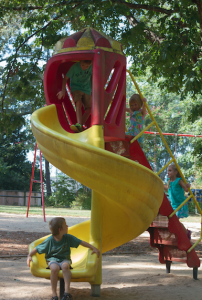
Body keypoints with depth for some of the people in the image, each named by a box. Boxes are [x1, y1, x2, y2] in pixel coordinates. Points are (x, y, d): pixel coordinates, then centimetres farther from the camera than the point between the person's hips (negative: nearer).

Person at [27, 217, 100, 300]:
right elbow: (37, 249, -3)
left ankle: (67, 291, -36)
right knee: (54, 268, -37)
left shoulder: (68, 237, -3)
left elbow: (81, 242, 3)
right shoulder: (49, 240, -10)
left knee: (65, 266, -36)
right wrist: (29, 256, -18)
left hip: (64, 259, 2)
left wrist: (93, 248, -1)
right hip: (52, 259, -1)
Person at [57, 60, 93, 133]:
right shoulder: (74, 67, -17)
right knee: (78, 103, -30)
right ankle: (79, 125, -43)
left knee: (89, 109, -8)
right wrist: (63, 91, -11)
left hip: (86, 90, 4)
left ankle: (81, 126, -3)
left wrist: (92, 88, 17)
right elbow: (65, 78, -10)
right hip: (76, 88, -4)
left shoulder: (92, 67, -8)